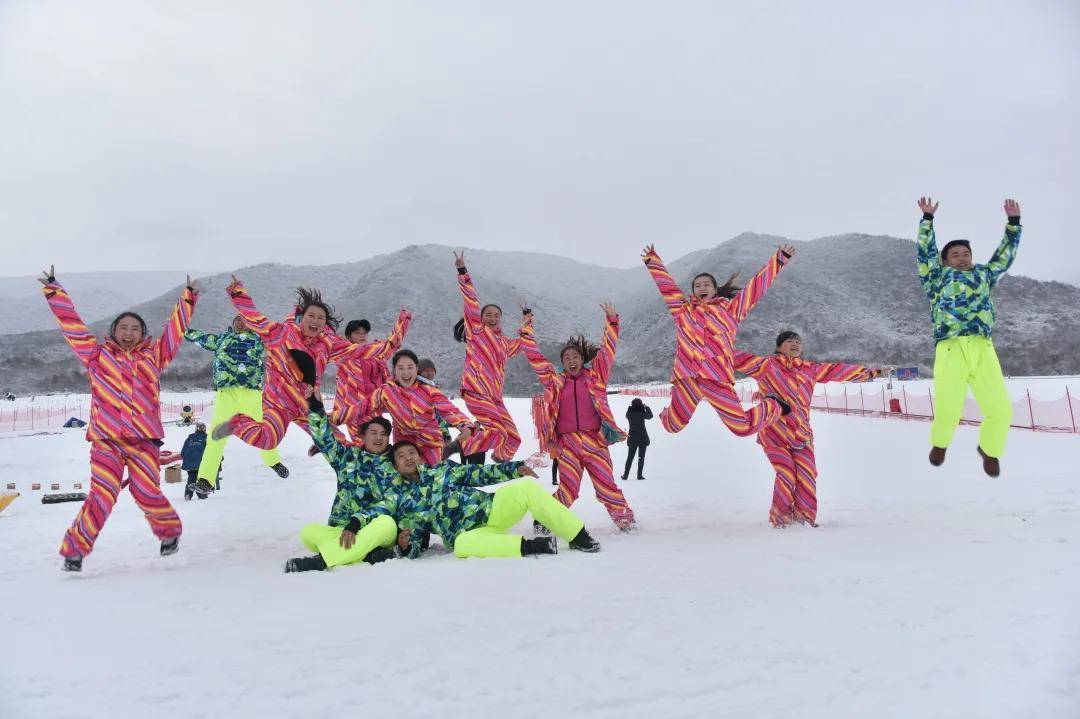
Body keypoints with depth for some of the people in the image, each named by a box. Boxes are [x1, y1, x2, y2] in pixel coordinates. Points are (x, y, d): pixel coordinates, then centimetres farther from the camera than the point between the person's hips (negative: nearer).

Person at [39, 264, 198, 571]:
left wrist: (187, 299, 13)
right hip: (106, 440, 0)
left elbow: (175, 328, 15)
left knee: (147, 493, -3)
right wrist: (54, 292, 13)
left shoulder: (153, 356, 14)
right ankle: (74, 550, 6)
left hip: (143, 439, 0)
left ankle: (170, 532, 23)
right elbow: (72, 325, 13)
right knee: (101, 496, -10)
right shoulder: (98, 355, 13)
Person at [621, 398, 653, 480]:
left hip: (632, 437, 3)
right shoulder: (642, 413, -12)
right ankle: (639, 475, 1)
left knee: (630, 457, 11)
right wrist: (647, 407, 19)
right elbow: (650, 416, 7)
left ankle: (625, 475, 11)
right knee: (641, 457, 4)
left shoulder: (629, 413, -6)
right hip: (642, 437, -3)